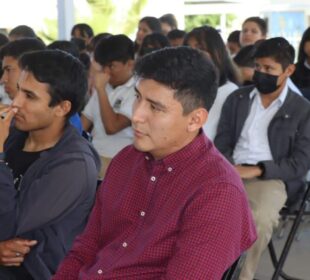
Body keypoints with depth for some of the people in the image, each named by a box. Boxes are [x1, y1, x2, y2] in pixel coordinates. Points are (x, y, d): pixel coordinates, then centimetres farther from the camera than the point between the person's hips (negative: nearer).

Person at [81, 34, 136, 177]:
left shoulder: (138, 91, -9)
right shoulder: (104, 87, 14)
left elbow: (112, 127, -17)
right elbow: (83, 124, 15)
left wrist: (100, 88, -15)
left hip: (116, 163, -6)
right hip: (92, 156, 6)